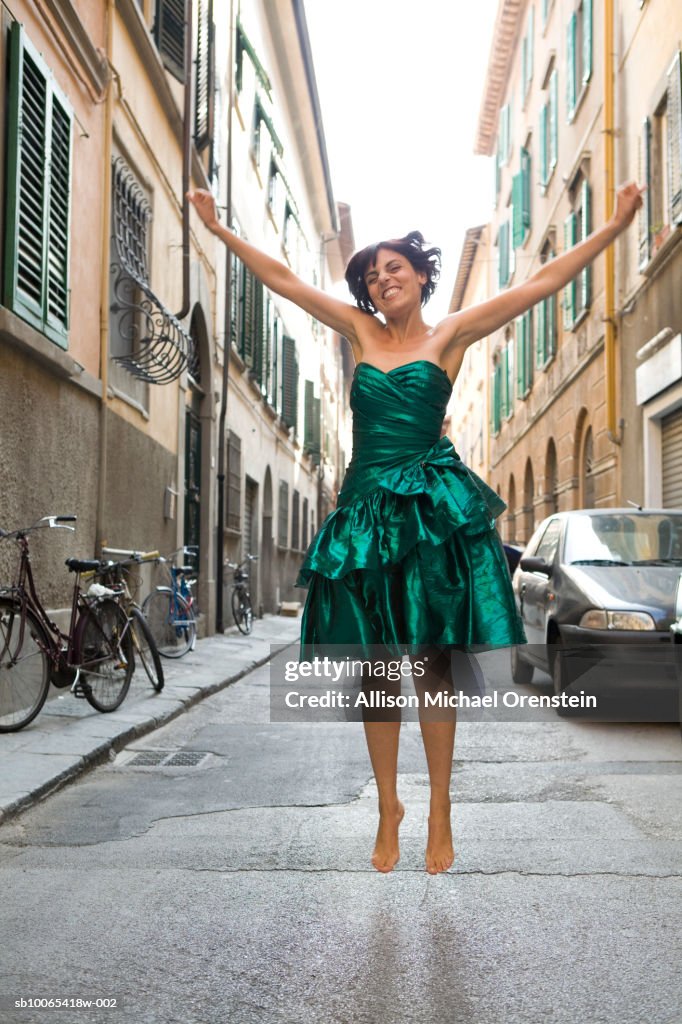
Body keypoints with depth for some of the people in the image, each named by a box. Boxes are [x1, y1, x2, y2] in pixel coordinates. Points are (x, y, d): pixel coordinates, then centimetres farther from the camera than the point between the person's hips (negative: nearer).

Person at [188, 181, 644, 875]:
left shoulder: (451, 334, 7)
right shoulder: (361, 330, 14)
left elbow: (542, 283, 4)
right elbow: (282, 279, 17)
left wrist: (614, 226, 1)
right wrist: (219, 230, 19)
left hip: (433, 505, -3)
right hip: (367, 507, 3)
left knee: (430, 661, -1)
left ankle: (440, 812, 12)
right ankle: (388, 806, 19)